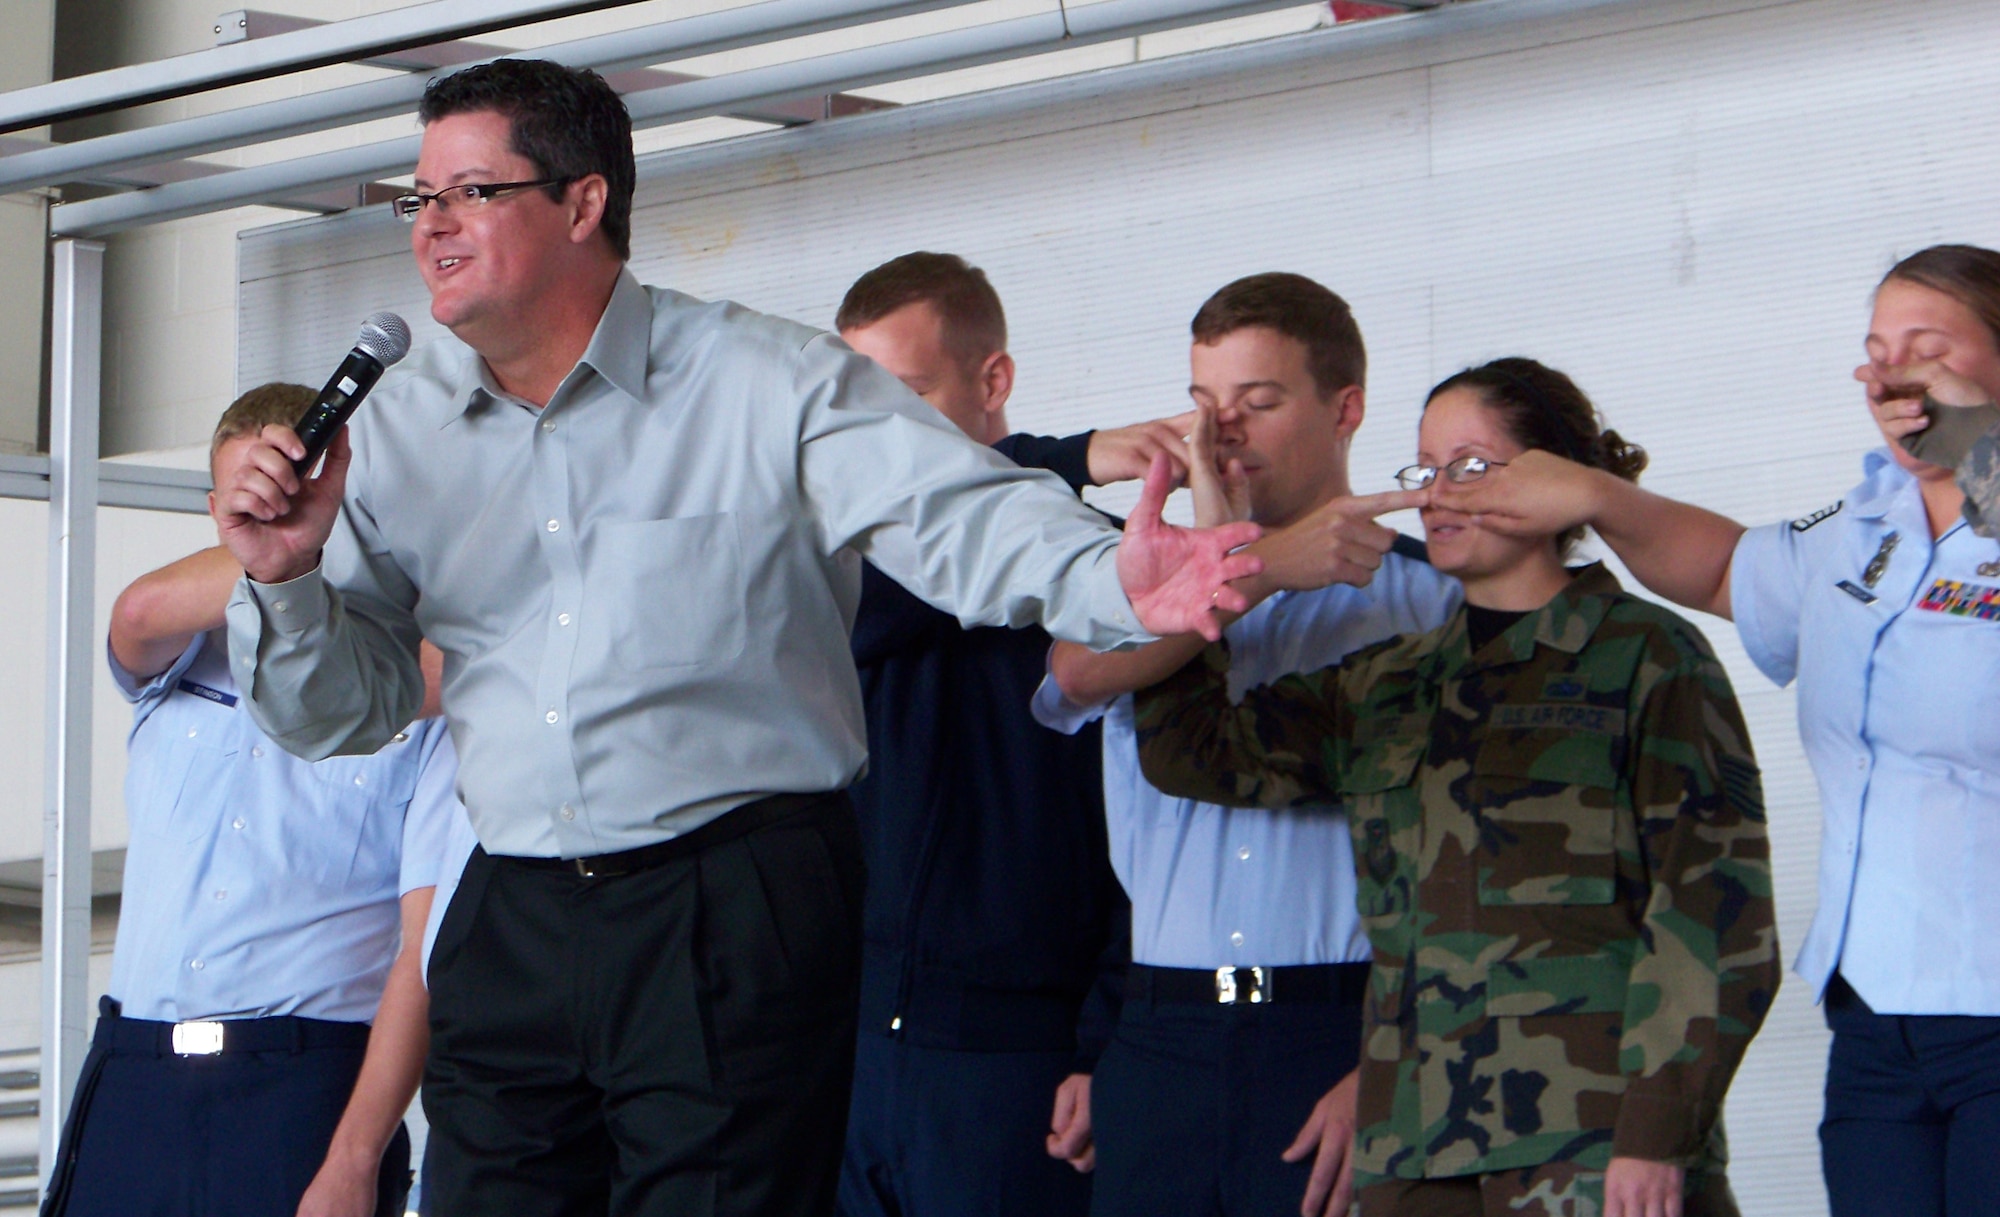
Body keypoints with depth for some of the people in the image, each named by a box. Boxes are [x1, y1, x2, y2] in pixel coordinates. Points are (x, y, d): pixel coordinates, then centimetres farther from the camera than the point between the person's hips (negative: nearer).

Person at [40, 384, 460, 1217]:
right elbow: (140, 614, -9)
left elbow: (427, 948, -5)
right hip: (132, 1078, 3)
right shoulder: (183, 665, 17)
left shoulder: (416, 695, 3)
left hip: (308, 1085, -3)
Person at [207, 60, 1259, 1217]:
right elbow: (341, 712, 13)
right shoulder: (401, 428, 10)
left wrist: (1116, 583, -36)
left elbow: (966, 516, -16)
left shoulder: (773, 384, -3)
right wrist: (286, 578, -8)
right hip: (510, 925, 5)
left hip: (736, 917, -4)